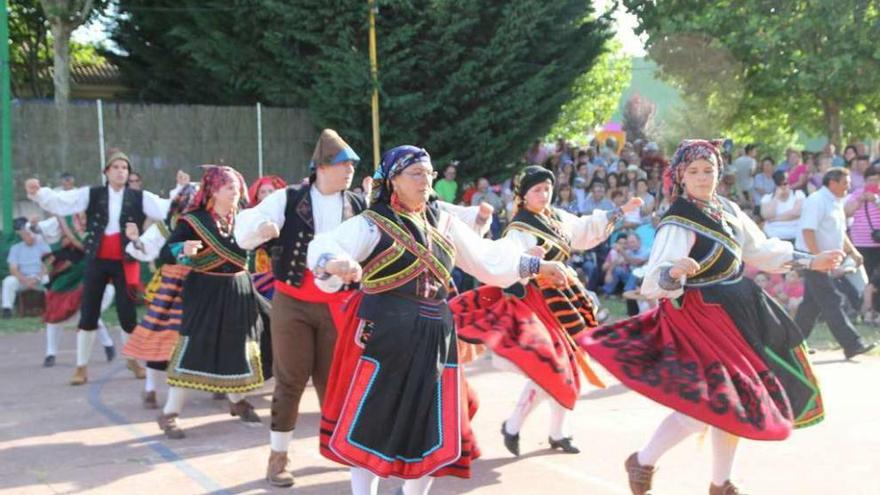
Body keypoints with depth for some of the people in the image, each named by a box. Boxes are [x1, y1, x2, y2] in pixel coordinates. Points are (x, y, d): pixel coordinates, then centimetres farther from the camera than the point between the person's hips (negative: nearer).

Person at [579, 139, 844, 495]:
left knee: (736, 401, 12)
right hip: (701, 318, -8)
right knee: (712, 402, -17)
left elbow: (760, 251, 20)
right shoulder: (677, 223, -17)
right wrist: (674, 272, -49)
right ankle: (643, 462, 3)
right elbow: (654, 281, -27)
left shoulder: (727, 209, 6)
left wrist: (810, 262, 20)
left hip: (740, 313, 8)